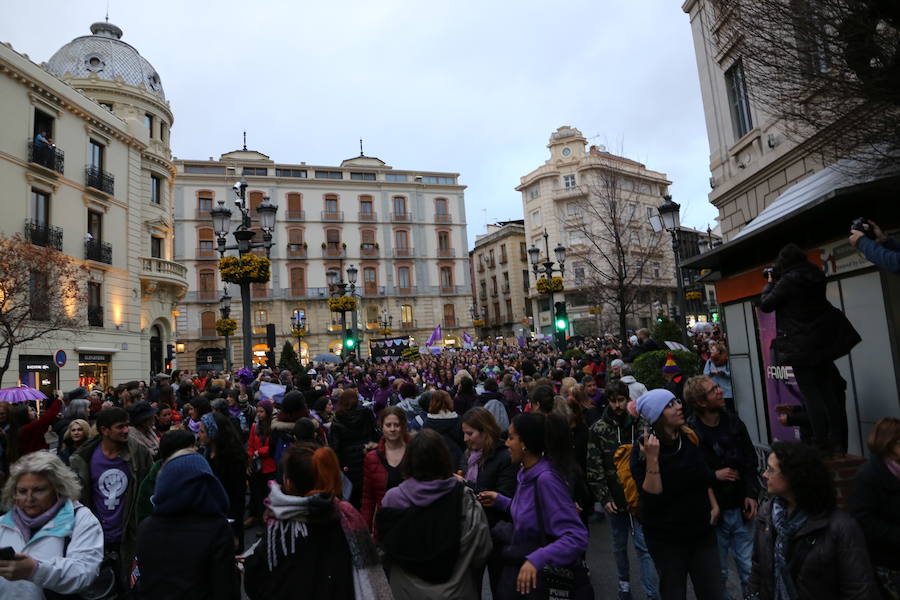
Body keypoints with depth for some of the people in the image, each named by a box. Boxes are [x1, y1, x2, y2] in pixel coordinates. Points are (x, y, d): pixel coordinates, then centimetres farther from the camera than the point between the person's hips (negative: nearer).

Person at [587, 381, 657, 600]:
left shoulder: (641, 425, -4)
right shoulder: (598, 429, -5)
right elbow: (594, 468, -5)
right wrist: (604, 498, -9)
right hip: (615, 497, 1)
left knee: (643, 545, -1)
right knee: (619, 544, 17)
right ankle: (624, 582, 37)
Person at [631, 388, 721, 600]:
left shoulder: (689, 438, 0)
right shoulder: (643, 451, -17)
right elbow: (651, 497, -24)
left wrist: (714, 505, 9)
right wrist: (652, 458, -33)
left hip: (702, 530, 5)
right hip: (666, 538, -4)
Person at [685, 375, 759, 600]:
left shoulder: (733, 421, 0)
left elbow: (750, 461, 8)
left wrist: (751, 495, 0)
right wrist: (714, 475, -17)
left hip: (739, 509, 4)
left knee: (750, 570, 11)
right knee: (718, 574, 12)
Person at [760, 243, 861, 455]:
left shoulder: (787, 281, -16)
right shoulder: (816, 276, 6)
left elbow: (765, 305, -8)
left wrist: (770, 283, 6)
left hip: (801, 346, -7)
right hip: (824, 341, 7)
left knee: (811, 394, -2)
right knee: (828, 392, 11)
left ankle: (822, 444, -3)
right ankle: (837, 444, 17)